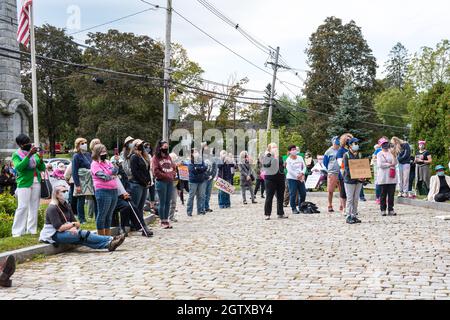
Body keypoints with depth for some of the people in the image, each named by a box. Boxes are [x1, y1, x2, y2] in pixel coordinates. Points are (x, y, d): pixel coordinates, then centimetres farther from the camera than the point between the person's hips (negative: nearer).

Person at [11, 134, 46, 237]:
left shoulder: (35, 153, 10)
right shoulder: (16, 155, -2)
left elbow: (42, 169, 10)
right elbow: (18, 167, -19)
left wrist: (41, 159, -10)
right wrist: (29, 155, -24)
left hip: (36, 183, 5)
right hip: (24, 183, -5)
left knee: (34, 207, 7)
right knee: (22, 207, -10)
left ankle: (31, 230, 14)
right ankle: (17, 231, -7)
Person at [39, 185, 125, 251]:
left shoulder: (66, 206, 13)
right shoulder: (52, 208, -14)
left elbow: (74, 221, 6)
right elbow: (59, 228, -22)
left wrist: (74, 228, -17)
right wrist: (73, 224, -10)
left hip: (66, 231, 8)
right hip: (54, 235, -8)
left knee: (82, 240, -20)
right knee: (82, 234, -25)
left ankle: (108, 244, -40)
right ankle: (110, 240, -34)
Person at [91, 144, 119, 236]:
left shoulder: (108, 162, 19)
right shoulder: (95, 164, -5)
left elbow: (116, 171, 5)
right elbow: (104, 176, -14)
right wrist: (112, 175, 3)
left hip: (114, 190, 8)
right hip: (103, 191, -8)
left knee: (109, 215, 13)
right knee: (102, 215, -2)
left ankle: (108, 236, 20)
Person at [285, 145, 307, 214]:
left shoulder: (300, 158, 11)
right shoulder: (288, 160, -5)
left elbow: (304, 167, 9)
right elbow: (290, 170, -13)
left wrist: (302, 173, -9)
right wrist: (297, 176, -17)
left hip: (300, 178, 5)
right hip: (292, 178, -5)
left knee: (303, 194, 4)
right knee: (293, 194, -7)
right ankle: (294, 209, 0)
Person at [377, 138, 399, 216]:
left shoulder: (391, 153, 12)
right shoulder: (379, 154, 3)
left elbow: (395, 163, 1)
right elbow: (380, 165, -9)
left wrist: (394, 155, -13)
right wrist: (390, 164, -5)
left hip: (392, 177, 3)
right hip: (383, 178, -3)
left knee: (391, 194, 2)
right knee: (383, 194, 0)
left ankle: (390, 209, 8)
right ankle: (383, 210, 7)